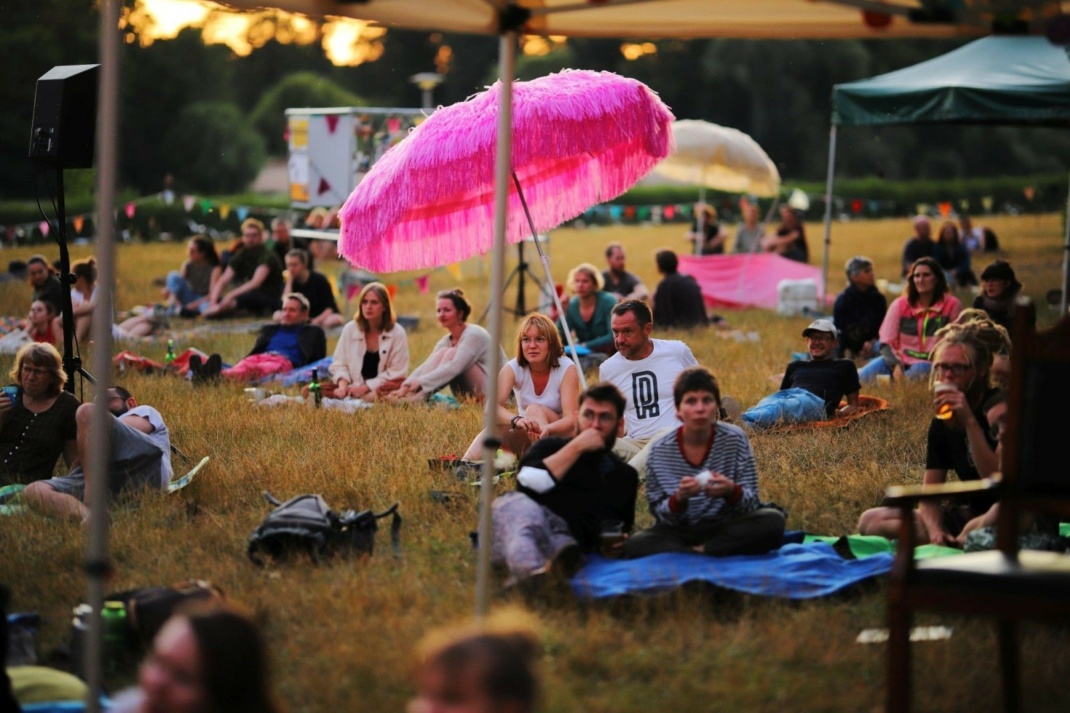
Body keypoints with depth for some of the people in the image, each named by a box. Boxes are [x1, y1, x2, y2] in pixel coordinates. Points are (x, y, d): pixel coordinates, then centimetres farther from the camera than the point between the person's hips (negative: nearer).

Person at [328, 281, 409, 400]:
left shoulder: (397, 333, -5)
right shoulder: (350, 329, 3)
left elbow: (396, 372, -8)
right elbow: (340, 363, 3)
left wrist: (365, 388, -16)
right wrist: (343, 386, -18)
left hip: (382, 388, -2)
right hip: (353, 387, 3)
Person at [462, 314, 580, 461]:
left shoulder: (566, 369, -17)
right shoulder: (512, 368, -12)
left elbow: (570, 418, -25)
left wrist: (547, 429, -49)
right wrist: (516, 420, -50)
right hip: (527, 440, 2)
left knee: (534, 409, -32)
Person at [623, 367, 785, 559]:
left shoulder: (735, 439, -6)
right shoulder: (660, 451, -7)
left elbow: (751, 503, -5)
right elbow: (660, 514, -3)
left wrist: (731, 491, -28)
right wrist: (679, 499, -25)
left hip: (727, 528, 1)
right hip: (680, 533, -1)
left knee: (773, 521, -29)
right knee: (633, 545, -31)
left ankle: (696, 552, -17)